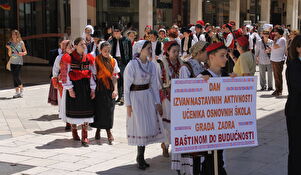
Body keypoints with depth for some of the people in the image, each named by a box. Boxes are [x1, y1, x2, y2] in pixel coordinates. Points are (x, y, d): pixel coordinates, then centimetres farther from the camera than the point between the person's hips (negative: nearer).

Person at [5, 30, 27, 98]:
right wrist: (9, 49, -8)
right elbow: (9, 54, 8)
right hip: (12, 62, 4)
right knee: (14, 77, 3)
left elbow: (25, 52, 5)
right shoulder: (10, 43, 7)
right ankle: (17, 92, 10)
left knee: (16, 76, -14)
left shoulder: (21, 43, -1)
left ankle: (21, 90, 2)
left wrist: (22, 53, -15)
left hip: (19, 62, -4)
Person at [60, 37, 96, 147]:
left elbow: (92, 74, 8)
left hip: (85, 87, 3)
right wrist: (70, 89, -11)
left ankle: (84, 137, 4)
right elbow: (66, 74, -7)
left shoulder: (88, 58, 6)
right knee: (73, 110, 7)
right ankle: (74, 131, 30)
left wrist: (92, 89, 3)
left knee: (86, 111, -1)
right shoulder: (69, 58, -6)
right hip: (73, 87, -3)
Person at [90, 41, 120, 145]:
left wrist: (115, 89, -6)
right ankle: (98, 129, 18)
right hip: (99, 87, -1)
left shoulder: (113, 61, 6)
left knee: (109, 109, -3)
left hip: (110, 87, 2)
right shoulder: (96, 61, -1)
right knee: (99, 108, 1)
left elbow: (114, 76, 4)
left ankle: (108, 130, 4)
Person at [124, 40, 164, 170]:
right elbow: (127, 86, -10)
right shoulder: (132, 65, -12)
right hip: (136, 97, -5)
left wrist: (158, 102, 5)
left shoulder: (151, 65, 4)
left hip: (148, 97, 6)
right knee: (140, 126, -2)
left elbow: (154, 84, 8)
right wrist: (128, 105, -13)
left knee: (149, 125, 6)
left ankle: (140, 157, 19)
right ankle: (140, 157, 12)